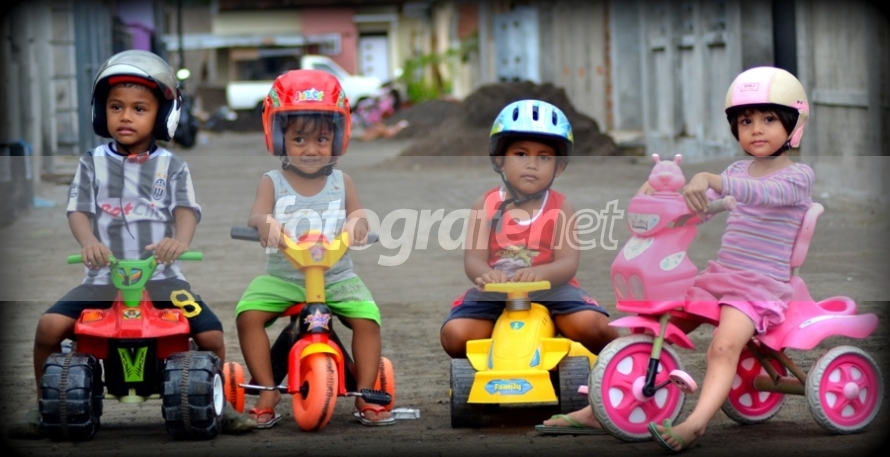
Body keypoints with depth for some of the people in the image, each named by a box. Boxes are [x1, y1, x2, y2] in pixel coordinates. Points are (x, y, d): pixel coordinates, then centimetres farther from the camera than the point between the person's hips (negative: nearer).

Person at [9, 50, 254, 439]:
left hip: (161, 276, 0)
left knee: (210, 334, -16)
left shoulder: (172, 167, 9)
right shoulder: (92, 164, 10)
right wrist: (89, 242, -23)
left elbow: (186, 209, -4)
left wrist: (179, 240, -28)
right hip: (103, 278, 0)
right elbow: (78, 210, 0)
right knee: (50, 325, -20)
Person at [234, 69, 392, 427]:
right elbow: (256, 216, -16)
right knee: (249, 314, -23)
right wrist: (265, 223, -42)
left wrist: (356, 222, -34)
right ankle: (267, 392, -13)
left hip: (336, 276, 1)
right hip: (282, 277, 0)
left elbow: (357, 214, -7)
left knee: (367, 317, -21)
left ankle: (365, 395, -8)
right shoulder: (273, 183, 0)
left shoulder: (341, 183, 5)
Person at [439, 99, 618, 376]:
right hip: (496, 294, 1)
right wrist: (484, 274, -34)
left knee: (592, 325, -28)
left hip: (550, 291, -1)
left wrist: (539, 273, -34)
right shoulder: (486, 206, 3)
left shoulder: (560, 208, 1)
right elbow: (473, 257, -7)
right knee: (455, 334, -23)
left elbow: (568, 262, -11)